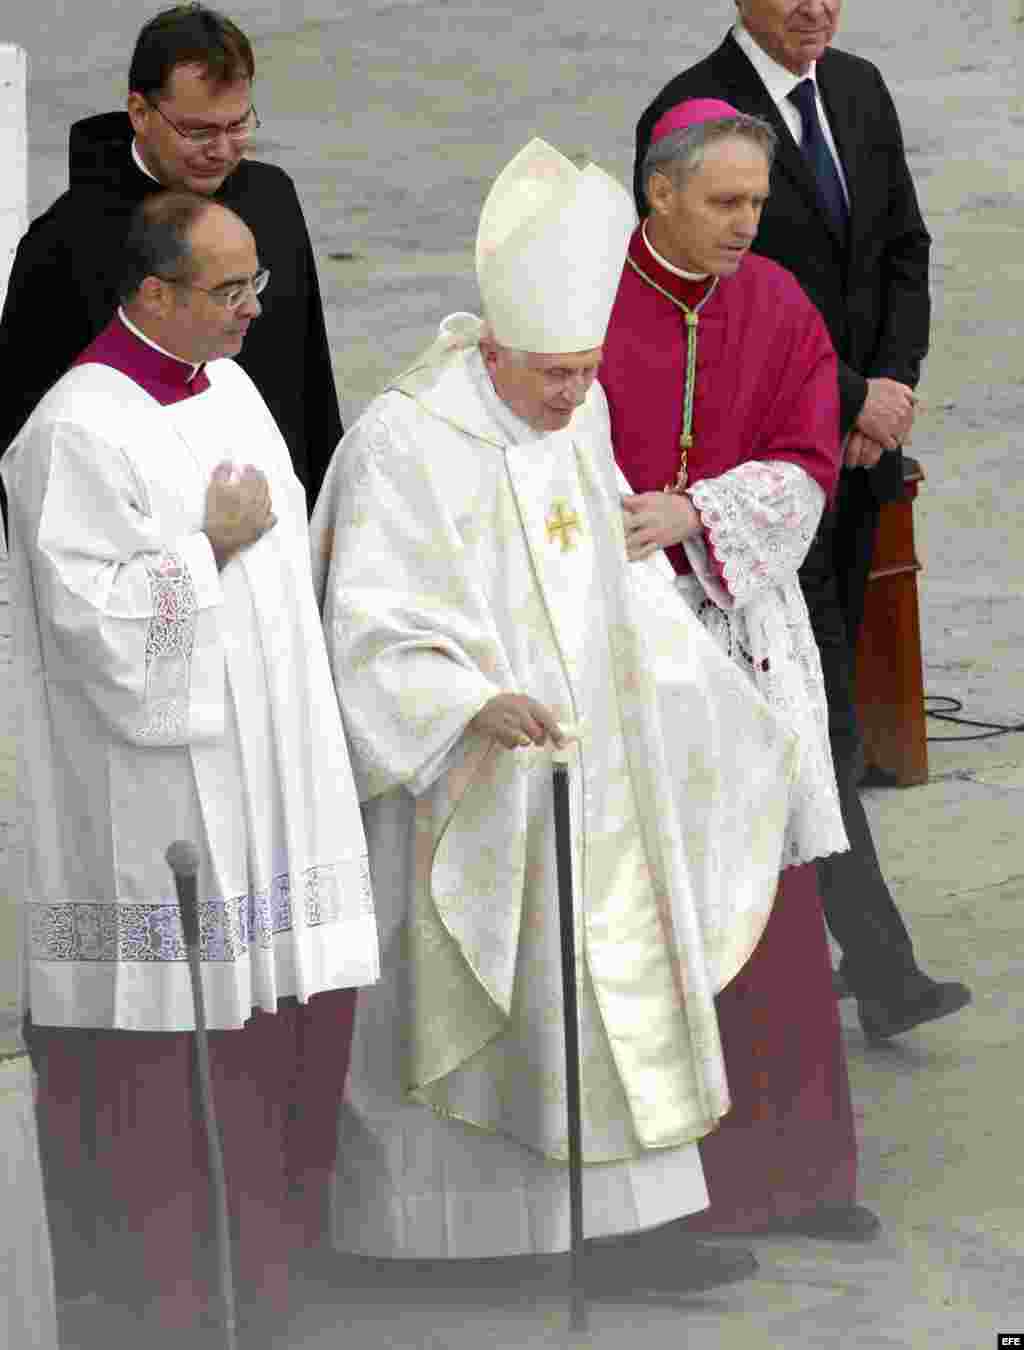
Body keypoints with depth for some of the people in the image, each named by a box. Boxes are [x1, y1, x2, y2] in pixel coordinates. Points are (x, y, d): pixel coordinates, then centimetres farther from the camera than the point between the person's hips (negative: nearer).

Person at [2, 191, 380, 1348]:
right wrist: (212, 544, -15)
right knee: (171, 1049, -4)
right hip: (159, 806, -8)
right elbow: (100, 624, -21)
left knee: (285, 1030, 9)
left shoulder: (229, 390, 11)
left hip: (267, 787, 8)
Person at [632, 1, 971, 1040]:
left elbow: (903, 251, 12)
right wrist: (845, 402, -14)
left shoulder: (858, 91, 9)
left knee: (815, 694, 12)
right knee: (817, 715, -8)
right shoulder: (692, 114, -13)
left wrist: (893, 384, -5)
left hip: (854, 443, 7)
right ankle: (881, 972, -10)